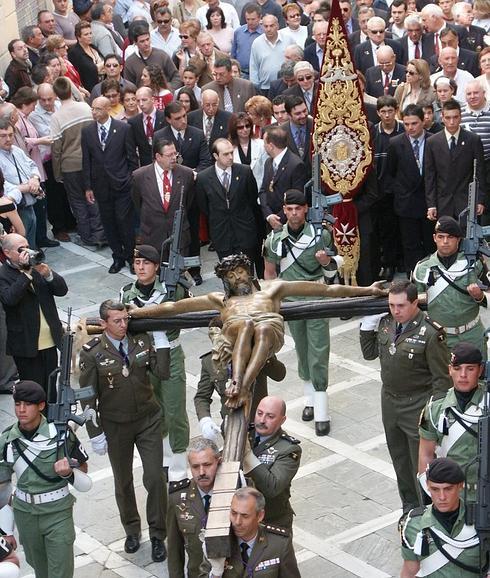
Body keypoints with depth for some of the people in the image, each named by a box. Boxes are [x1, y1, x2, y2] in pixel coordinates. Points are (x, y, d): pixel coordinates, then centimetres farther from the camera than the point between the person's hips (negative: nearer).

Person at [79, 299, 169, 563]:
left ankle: (157, 535, 16)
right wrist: (95, 433, -8)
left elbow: (163, 373, -9)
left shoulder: (142, 340, -6)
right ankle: (132, 530, 36)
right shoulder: (91, 353, -13)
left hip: (148, 421, 1)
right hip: (115, 426, -1)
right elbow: (88, 397, -8)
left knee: (155, 479, 0)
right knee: (123, 482, 15)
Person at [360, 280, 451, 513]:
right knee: (400, 459, 21)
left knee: (421, 463, 4)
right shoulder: (386, 323, -3)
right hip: (389, 401, 7)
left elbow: (442, 379, -16)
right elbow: (369, 353, 11)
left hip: (417, 406, -7)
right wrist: (368, 325, -2)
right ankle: (409, 507, 38)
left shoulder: (430, 334, -21)